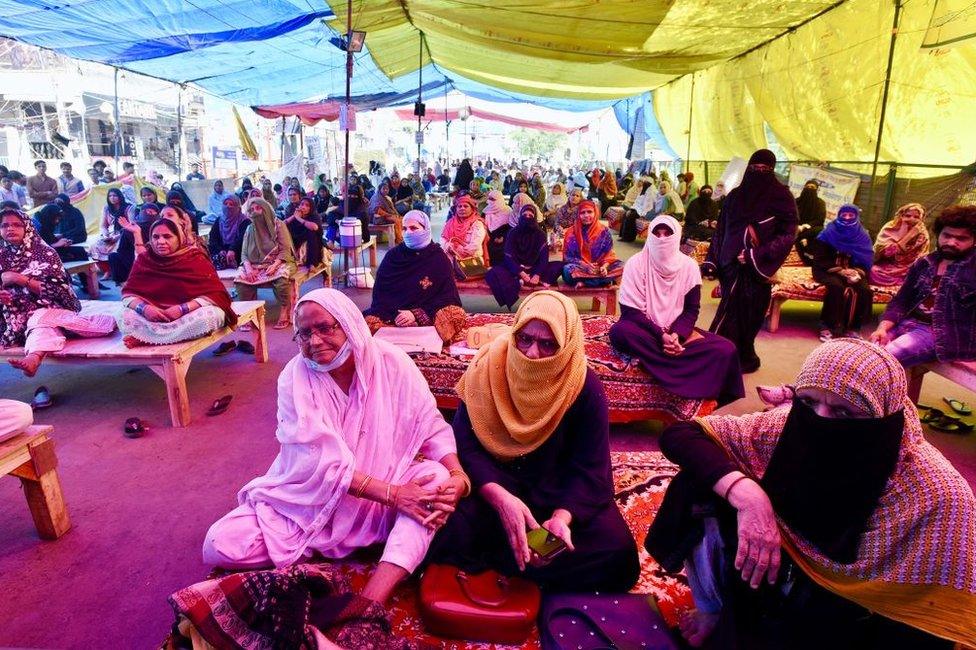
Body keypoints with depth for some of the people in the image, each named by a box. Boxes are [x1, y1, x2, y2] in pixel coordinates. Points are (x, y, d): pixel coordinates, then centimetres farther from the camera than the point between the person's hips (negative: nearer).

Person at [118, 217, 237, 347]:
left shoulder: (196, 258, -9)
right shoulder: (144, 258, 2)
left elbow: (215, 294, -16)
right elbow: (128, 293, 1)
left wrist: (182, 309, -27)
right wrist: (144, 308, -22)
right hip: (153, 316, 2)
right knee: (125, 317, -21)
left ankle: (143, 338, -28)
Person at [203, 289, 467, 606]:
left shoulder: (391, 363, -12)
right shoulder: (294, 378, -14)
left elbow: (432, 426, -9)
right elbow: (322, 464, -21)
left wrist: (459, 475, -28)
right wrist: (391, 494, -29)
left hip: (380, 502, 0)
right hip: (309, 501, 0)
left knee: (437, 477, -28)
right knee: (220, 545, -16)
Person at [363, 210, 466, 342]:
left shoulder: (439, 258, 4)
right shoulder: (393, 256, 9)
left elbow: (447, 296, -2)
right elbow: (379, 293, 5)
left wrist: (417, 315, -15)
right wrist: (395, 315, -15)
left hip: (428, 319, -1)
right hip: (392, 317, 1)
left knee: (456, 316, -31)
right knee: (368, 322, -29)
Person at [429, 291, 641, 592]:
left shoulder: (586, 388, -15)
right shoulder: (488, 367, -14)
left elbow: (590, 469, -13)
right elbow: (464, 442, -17)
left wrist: (562, 517, -32)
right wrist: (499, 497, -34)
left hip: (557, 488, 2)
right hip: (492, 479, -1)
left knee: (616, 550, -22)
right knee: (446, 530, -31)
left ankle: (491, 560, -14)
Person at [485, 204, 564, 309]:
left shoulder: (540, 234, 3)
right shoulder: (512, 233, 0)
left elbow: (544, 257, -8)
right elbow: (508, 257, -10)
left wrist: (537, 275, -27)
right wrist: (521, 273, -27)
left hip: (534, 269, 2)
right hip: (515, 269, -1)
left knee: (560, 266, -25)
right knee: (492, 273, -29)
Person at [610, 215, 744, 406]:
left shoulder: (689, 266, -1)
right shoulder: (636, 264, -9)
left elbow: (692, 309, 2)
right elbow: (630, 311, -12)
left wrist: (677, 334, -17)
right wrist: (661, 336, -22)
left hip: (677, 332, 3)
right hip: (646, 331, -2)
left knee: (726, 349, -19)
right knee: (619, 331, -37)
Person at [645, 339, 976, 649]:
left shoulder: (935, 498, -27)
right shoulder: (790, 426, -20)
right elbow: (678, 433, -19)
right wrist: (744, 491, -34)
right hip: (769, 586, 3)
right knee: (699, 490, -18)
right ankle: (713, 609, 7)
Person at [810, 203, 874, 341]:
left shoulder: (862, 237, 9)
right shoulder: (829, 233, 0)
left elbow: (867, 263, 7)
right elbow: (819, 261, -5)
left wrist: (858, 272, -15)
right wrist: (840, 270, -17)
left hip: (854, 273, 3)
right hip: (830, 272, -3)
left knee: (866, 290, -28)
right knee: (837, 287, -37)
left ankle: (853, 328, -16)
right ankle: (827, 327, -28)